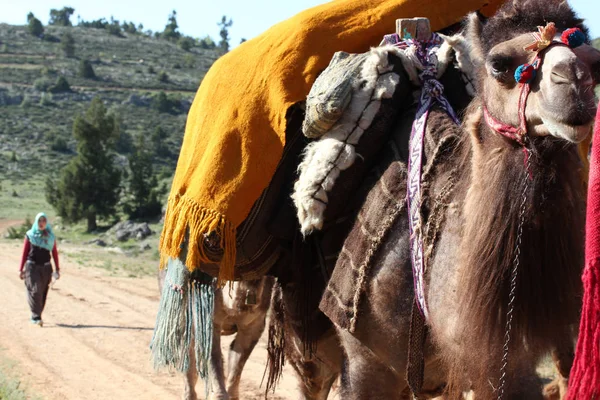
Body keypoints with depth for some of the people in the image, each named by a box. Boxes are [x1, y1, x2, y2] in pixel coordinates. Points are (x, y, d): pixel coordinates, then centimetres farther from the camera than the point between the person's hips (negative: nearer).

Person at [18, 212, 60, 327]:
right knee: (35, 290, -12)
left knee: (43, 293, 5)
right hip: (32, 266, -3)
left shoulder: (51, 236, 8)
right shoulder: (30, 235, 2)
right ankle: (36, 317, -14)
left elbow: (55, 253, 10)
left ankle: (35, 316, 18)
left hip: (46, 267, 3)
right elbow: (25, 253, 4)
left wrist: (57, 269, 6)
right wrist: (21, 269, 2)